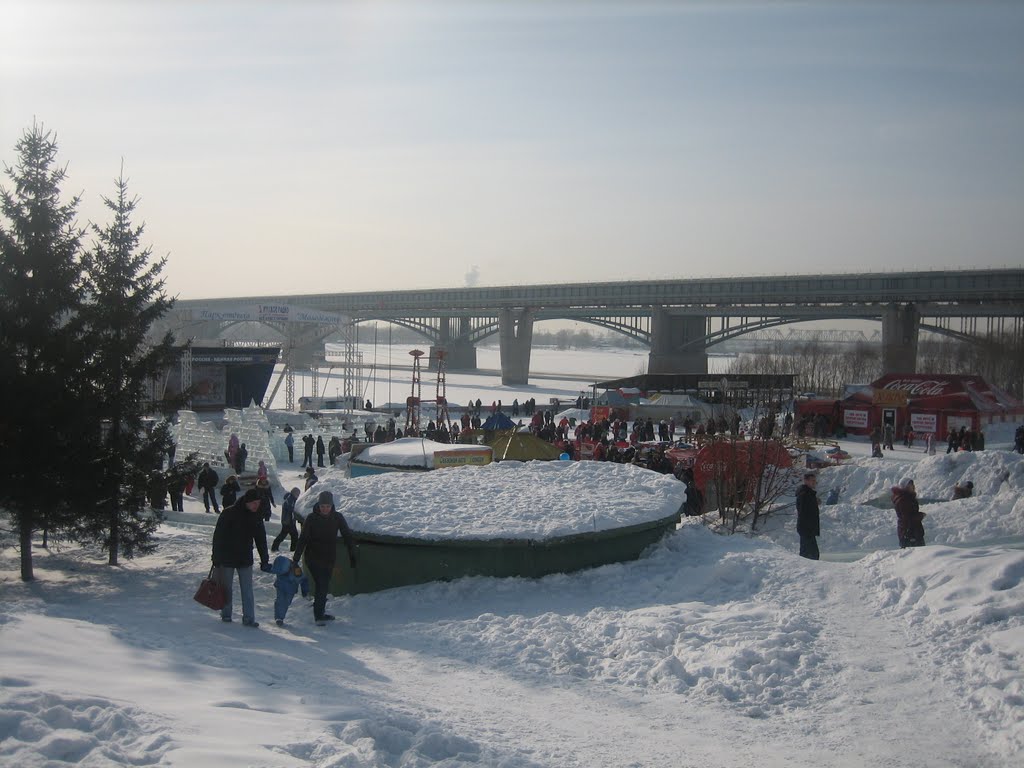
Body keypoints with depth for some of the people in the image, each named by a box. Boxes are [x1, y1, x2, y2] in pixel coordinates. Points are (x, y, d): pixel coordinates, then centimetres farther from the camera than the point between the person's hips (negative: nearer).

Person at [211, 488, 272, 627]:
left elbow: (261, 539, 11)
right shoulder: (229, 513, -12)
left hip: (245, 559, 3)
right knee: (226, 588, 8)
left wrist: (264, 560, 8)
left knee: (247, 590, -2)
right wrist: (216, 558, -11)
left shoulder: (256, 517, 3)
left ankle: (249, 618, -1)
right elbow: (218, 536, -10)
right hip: (227, 558, -3)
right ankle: (226, 614, 23)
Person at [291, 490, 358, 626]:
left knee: (323, 585, 13)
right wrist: (296, 558, -10)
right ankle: (318, 616, -3)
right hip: (313, 557, -3)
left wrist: (352, 555, -8)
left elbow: (347, 536, -1)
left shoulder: (337, 517, -5)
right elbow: (303, 539, -7)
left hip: (329, 558, 3)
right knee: (321, 584, -11)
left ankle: (320, 613, 26)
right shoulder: (311, 518, -10)